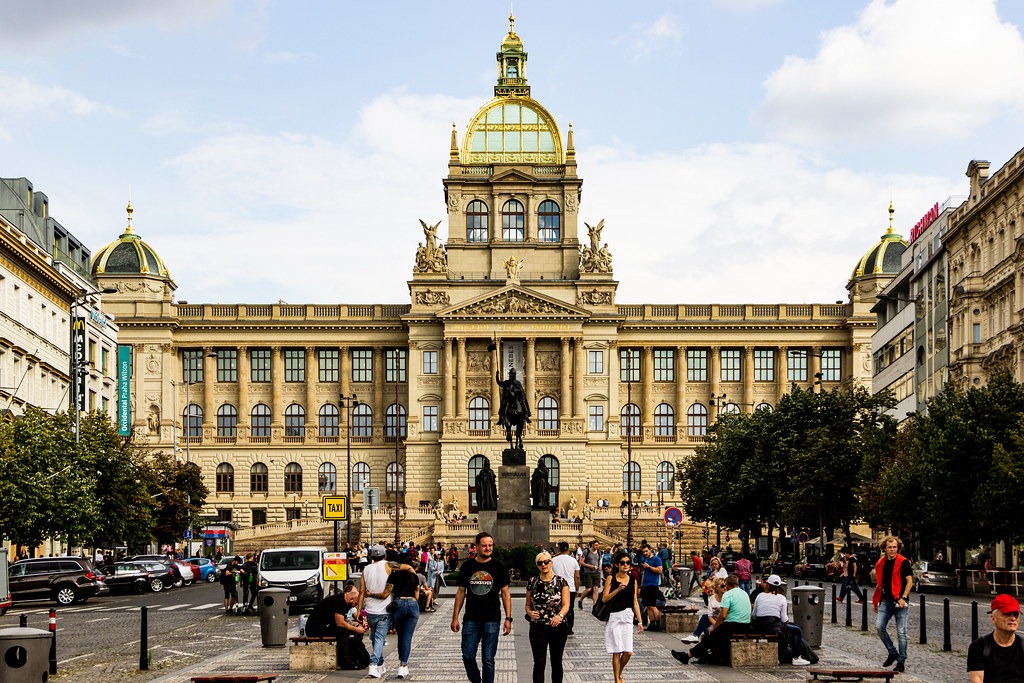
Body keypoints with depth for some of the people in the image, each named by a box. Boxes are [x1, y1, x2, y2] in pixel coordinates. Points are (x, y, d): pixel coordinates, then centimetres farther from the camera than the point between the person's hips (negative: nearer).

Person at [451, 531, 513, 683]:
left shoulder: (499, 567, 2)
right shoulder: (467, 566, 6)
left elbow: (505, 593, 4)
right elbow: (461, 592, 10)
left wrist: (508, 618, -3)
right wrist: (455, 617, 6)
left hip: (491, 620, -2)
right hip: (471, 619, 2)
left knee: (488, 659, 0)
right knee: (468, 656, 1)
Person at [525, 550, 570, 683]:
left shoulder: (561, 582, -3)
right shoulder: (533, 582, 4)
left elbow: (566, 604, -11)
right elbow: (528, 605, 10)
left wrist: (560, 615, -31)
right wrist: (530, 612, -13)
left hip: (557, 626, -1)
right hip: (537, 627, 1)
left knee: (556, 662, 10)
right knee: (539, 663, -5)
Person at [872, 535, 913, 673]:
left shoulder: (903, 562, -6)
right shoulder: (881, 563, 10)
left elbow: (909, 581, -9)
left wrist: (903, 598, -19)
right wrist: (875, 601, 18)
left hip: (900, 602, -5)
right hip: (886, 601, 5)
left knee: (901, 632, -1)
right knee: (879, 627, -8)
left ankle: (901, 661, 8)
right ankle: (892, 653, 11)